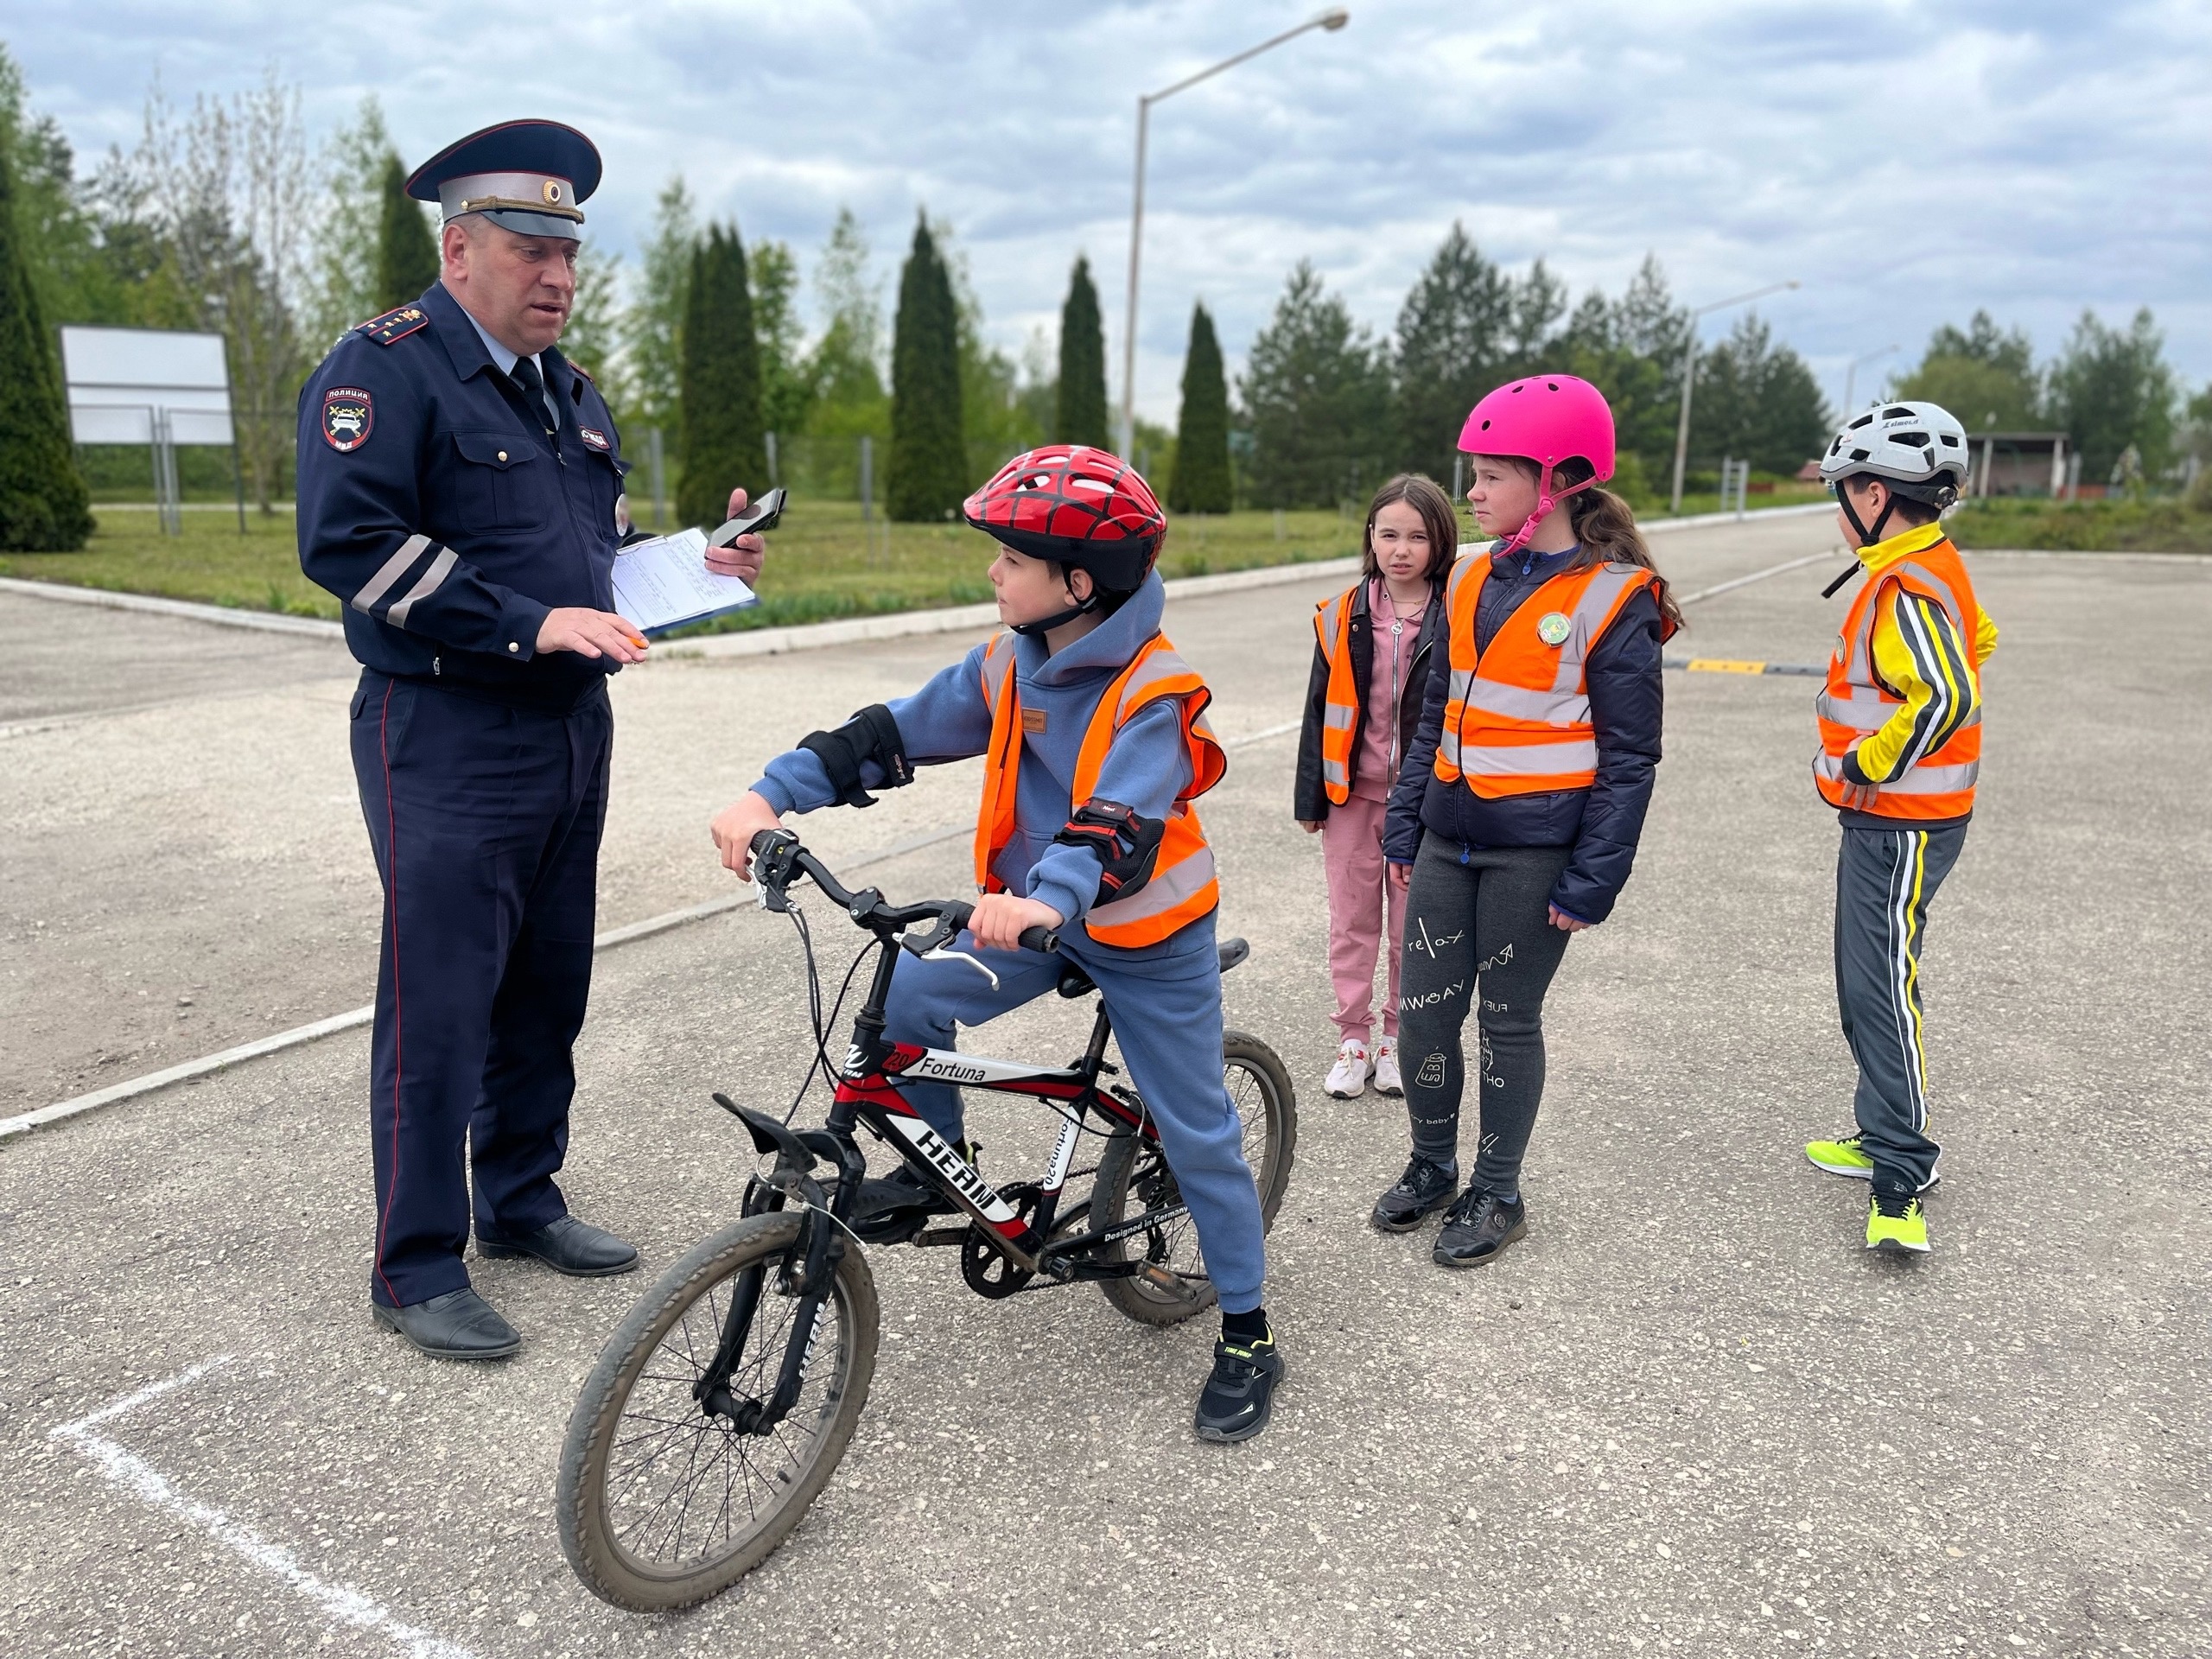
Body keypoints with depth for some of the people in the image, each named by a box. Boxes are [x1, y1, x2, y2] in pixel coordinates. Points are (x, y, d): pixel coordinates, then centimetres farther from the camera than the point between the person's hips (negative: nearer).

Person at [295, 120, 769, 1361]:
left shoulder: (571, 394, 18)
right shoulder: (386, 369, -8)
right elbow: (348, 541, -20)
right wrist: (529, 623, -24)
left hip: (573, 731, 8)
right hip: (448, 738, -8)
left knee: (549, 990, 14)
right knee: (442, 1005, -2)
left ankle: (523, 1201, 30)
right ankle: (418, 1268, 11)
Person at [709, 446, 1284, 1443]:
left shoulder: (1150, 693, -24)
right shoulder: (1010, 664, -4)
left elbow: (1122, 822, -38)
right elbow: (896, 735, -4)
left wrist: (1050, 900, -57)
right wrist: (772, 796, -13)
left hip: (1145, 937, -6)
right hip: (1036, 913, 6)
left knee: (1196, 1134, 2)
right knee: (909, 1000, -13)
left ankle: (1247, 1335, 20)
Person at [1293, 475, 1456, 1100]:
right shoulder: (1344, 615, 1)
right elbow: (1321, 708, 5)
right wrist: (1310, 796, 4)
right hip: (1352, 794, 2)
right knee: (1352, 920, 9)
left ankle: (1398, 1037, 25)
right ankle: (1353, 1039, 21)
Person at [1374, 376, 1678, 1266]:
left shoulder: (1613, 599, -11)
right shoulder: (1473, 580, 8)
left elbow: (1629, 757, -10)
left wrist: (1590, 883, -13)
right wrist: (1404, 823, 12)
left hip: (1534, 849, -6)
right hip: (1450, 838, 6)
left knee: (1507, 1020, 6)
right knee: (1423, 1012, 9)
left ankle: (1497, 1193, 25)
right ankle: (1432, 1166, 31)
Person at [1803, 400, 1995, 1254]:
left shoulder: (1905, 590, -21)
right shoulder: (1935, 565, 11)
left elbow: (1946, 698, -33)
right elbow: (1977, 641, 28)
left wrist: (1869, 764, -22)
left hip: (1899, 825, -11)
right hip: (1888, 820, 11)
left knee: (1882, 990, -10)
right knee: (1865, 987, 18)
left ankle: (1901, 1184, -7)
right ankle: (1885, 1136, 30)